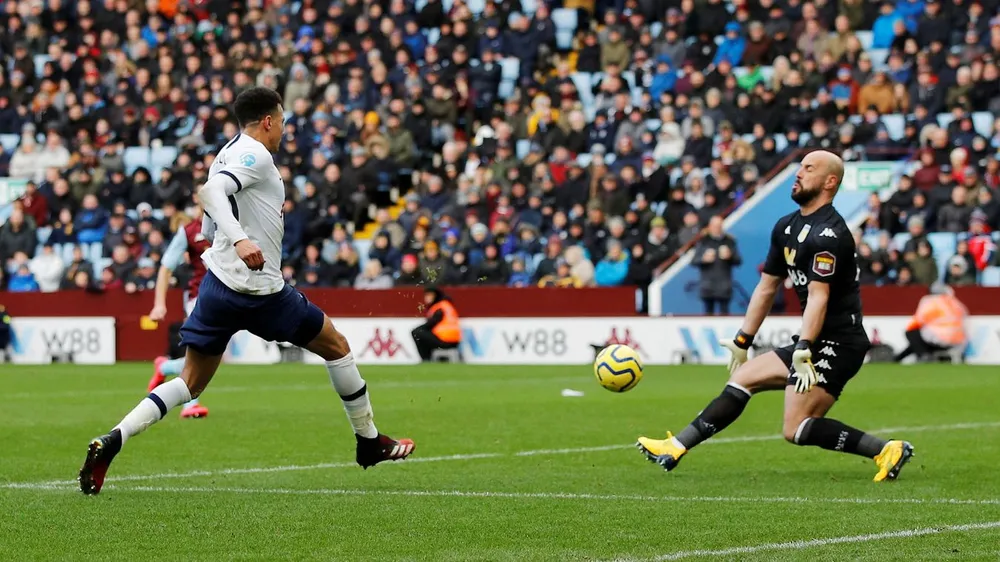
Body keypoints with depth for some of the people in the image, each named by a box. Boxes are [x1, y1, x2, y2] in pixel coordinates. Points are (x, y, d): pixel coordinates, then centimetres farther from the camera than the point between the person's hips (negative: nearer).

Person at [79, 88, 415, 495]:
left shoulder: (228, 153, 16)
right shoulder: (254, 153, -11)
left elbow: (208, 225, 23)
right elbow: (210, 191, -29)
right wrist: (240, 240, -40)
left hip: (219, 281, 8)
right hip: (260, 291, -8)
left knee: (191, 383, 7)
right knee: (336, 346, 12)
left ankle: (111, 442, -12)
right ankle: (369, 442, 23)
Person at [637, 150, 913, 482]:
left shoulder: (828, 233, -18)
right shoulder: (787, 227, 13)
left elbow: (818, 297, -27)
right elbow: (767, 287, 21)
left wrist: (803, 352, -35)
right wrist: (742, 342, 21)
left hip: (839, 343, -10)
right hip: (814, 342, 10)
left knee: (796, 429, -18)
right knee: (741, 379, 10)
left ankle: (886, 450, -18)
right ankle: (675, 448, 12)